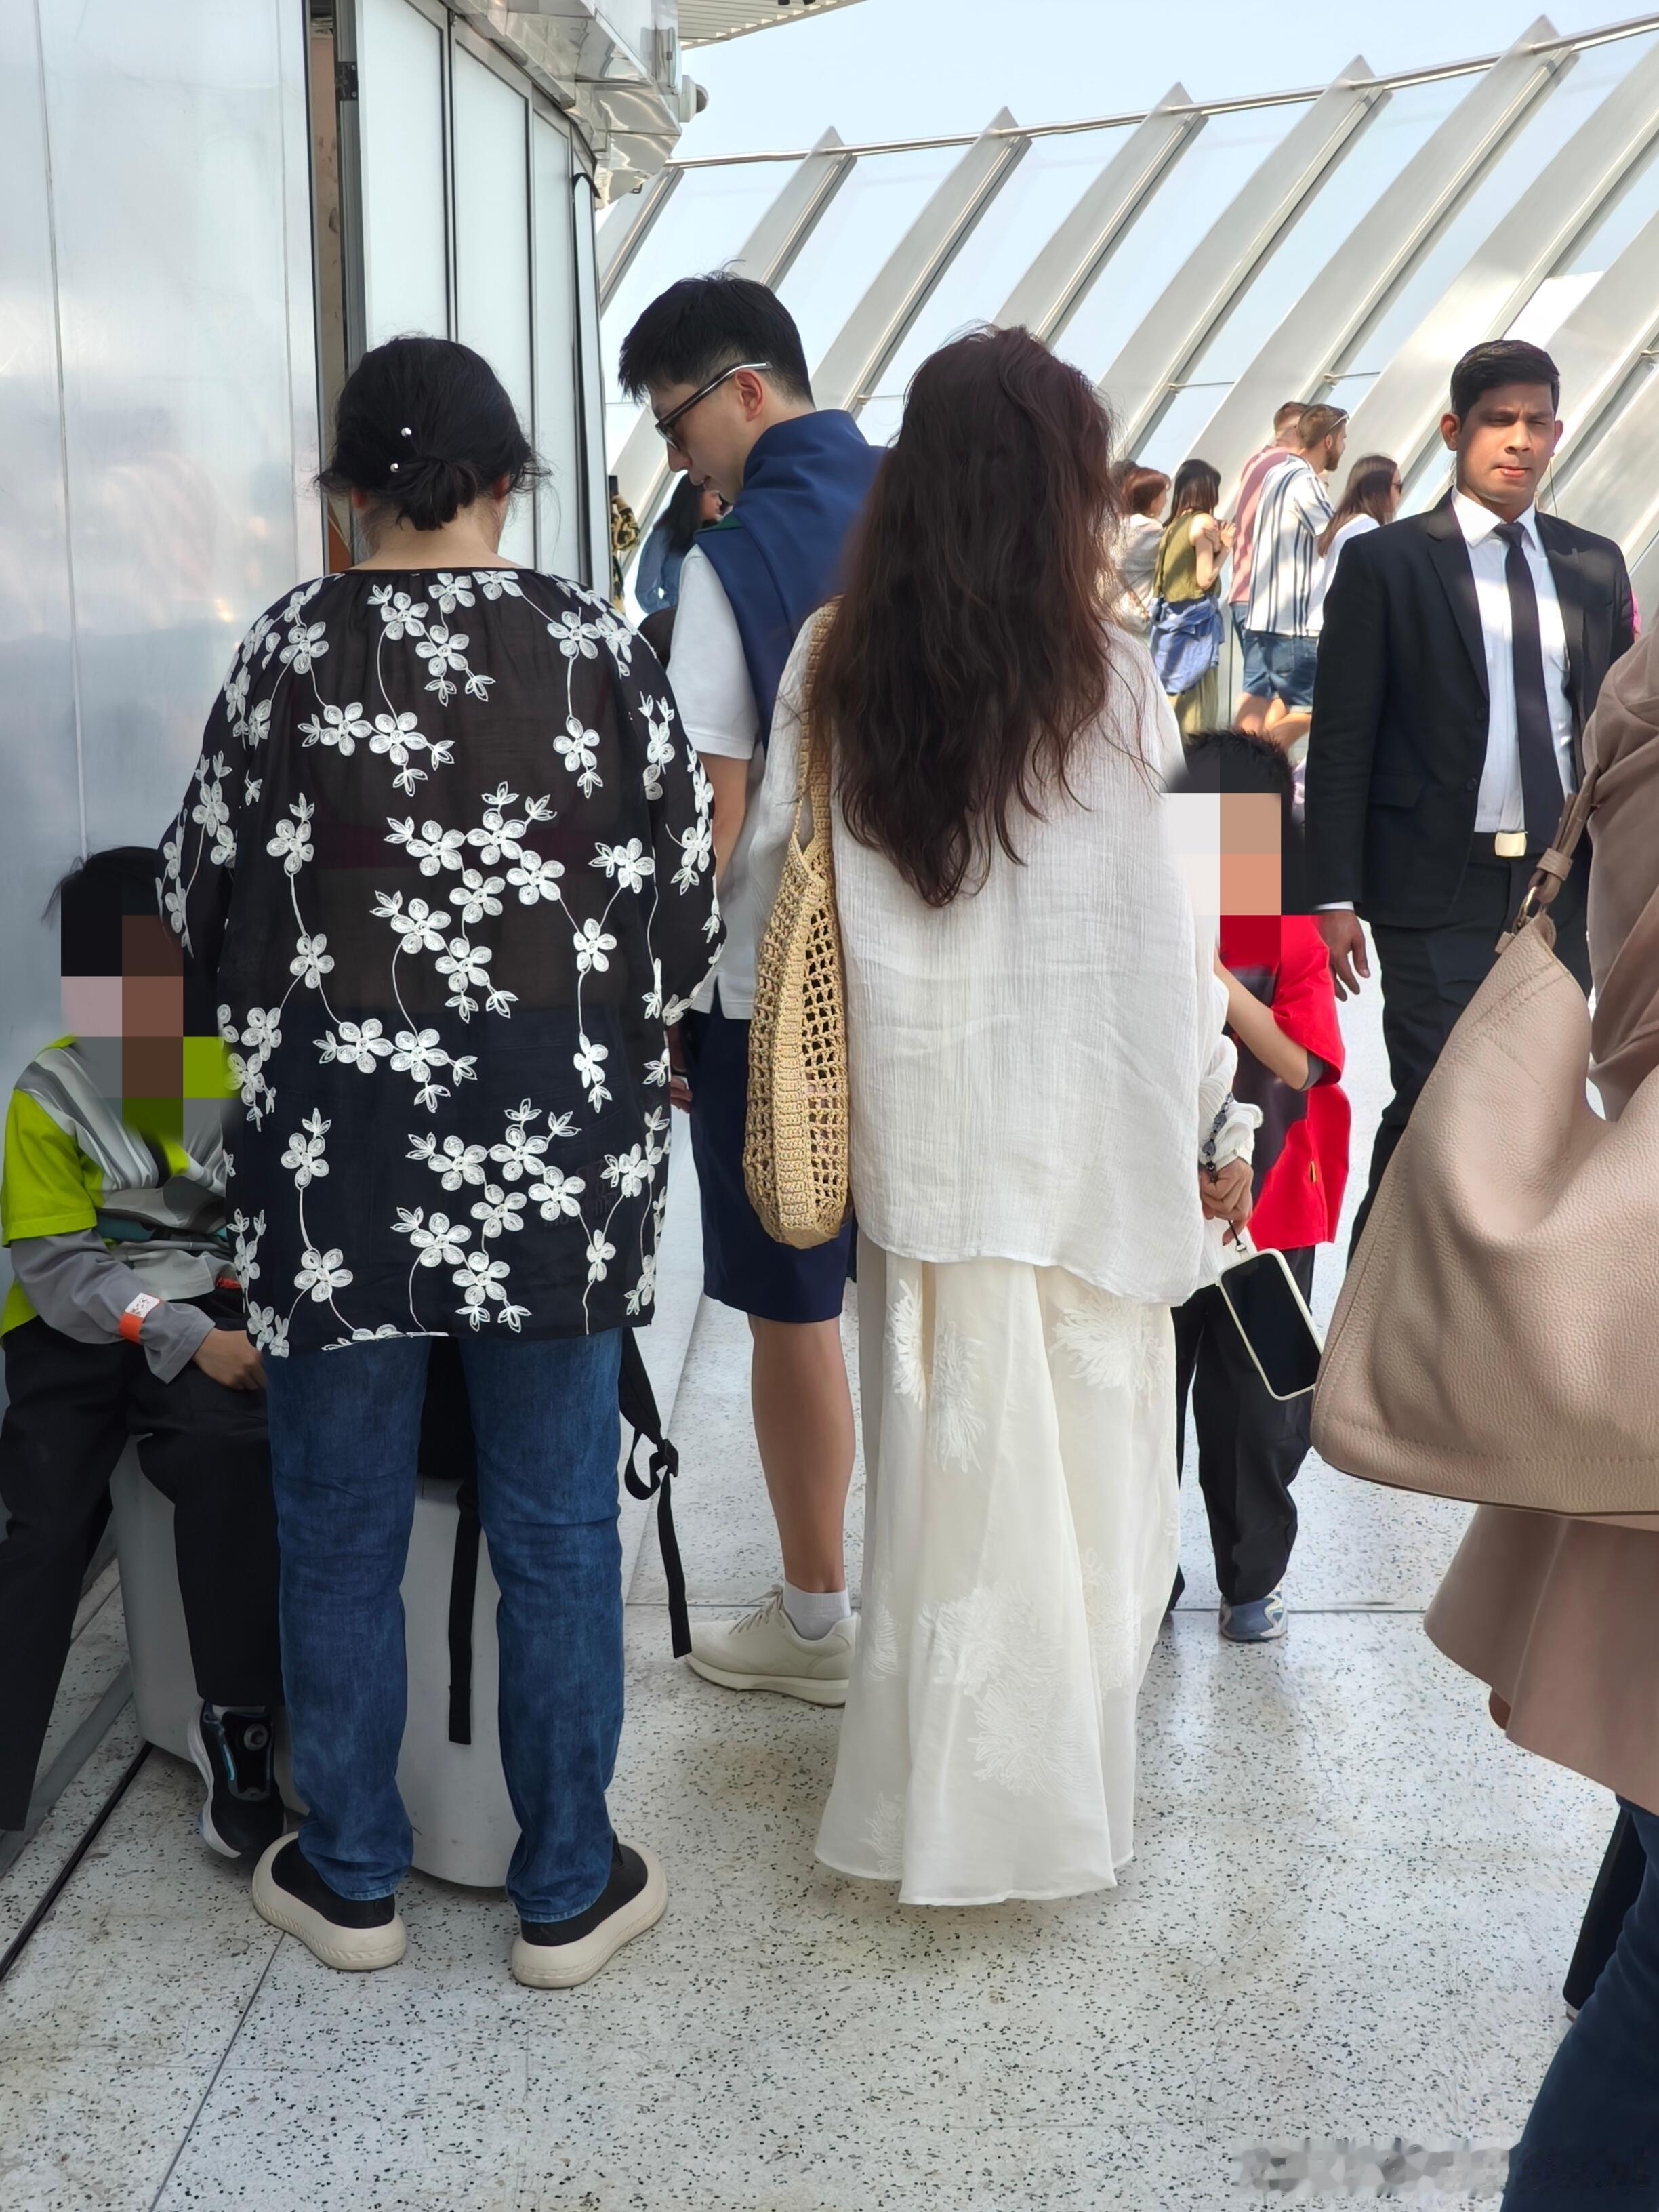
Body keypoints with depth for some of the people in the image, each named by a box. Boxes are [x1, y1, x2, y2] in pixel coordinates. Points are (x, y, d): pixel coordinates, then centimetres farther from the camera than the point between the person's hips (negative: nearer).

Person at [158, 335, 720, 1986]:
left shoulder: (290, 651, -2)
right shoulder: (600, 652, -2)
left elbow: (201, 898, 5)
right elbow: (684, 914, 0)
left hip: (339, 1145, 0)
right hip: (558, 1147, 0)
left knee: (341, 1527, 14)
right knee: (557, 1527, 11)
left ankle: (349, 1879, 30)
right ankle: (567, 1892, 24)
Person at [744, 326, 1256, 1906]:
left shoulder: (835, 670, 0)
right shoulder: (1104, 680, -10)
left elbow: (770, 878, 2)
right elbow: (1163, 936, -8)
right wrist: (1217, 1121, 2)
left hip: (916, 1130, 4)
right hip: (1087, 1133, -3)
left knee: (943, 1465, 15)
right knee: (1082, 1476, 11)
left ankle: (925, 1799, 29)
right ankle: (1049, 1800, 23)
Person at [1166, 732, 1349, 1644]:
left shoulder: (1291, 940, -5)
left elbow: (1298, 1064, -17)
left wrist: (1215, 978, -26)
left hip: (1266, 1210, -1)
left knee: (1257, 1406, 9)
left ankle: (1252, 1578, 26)